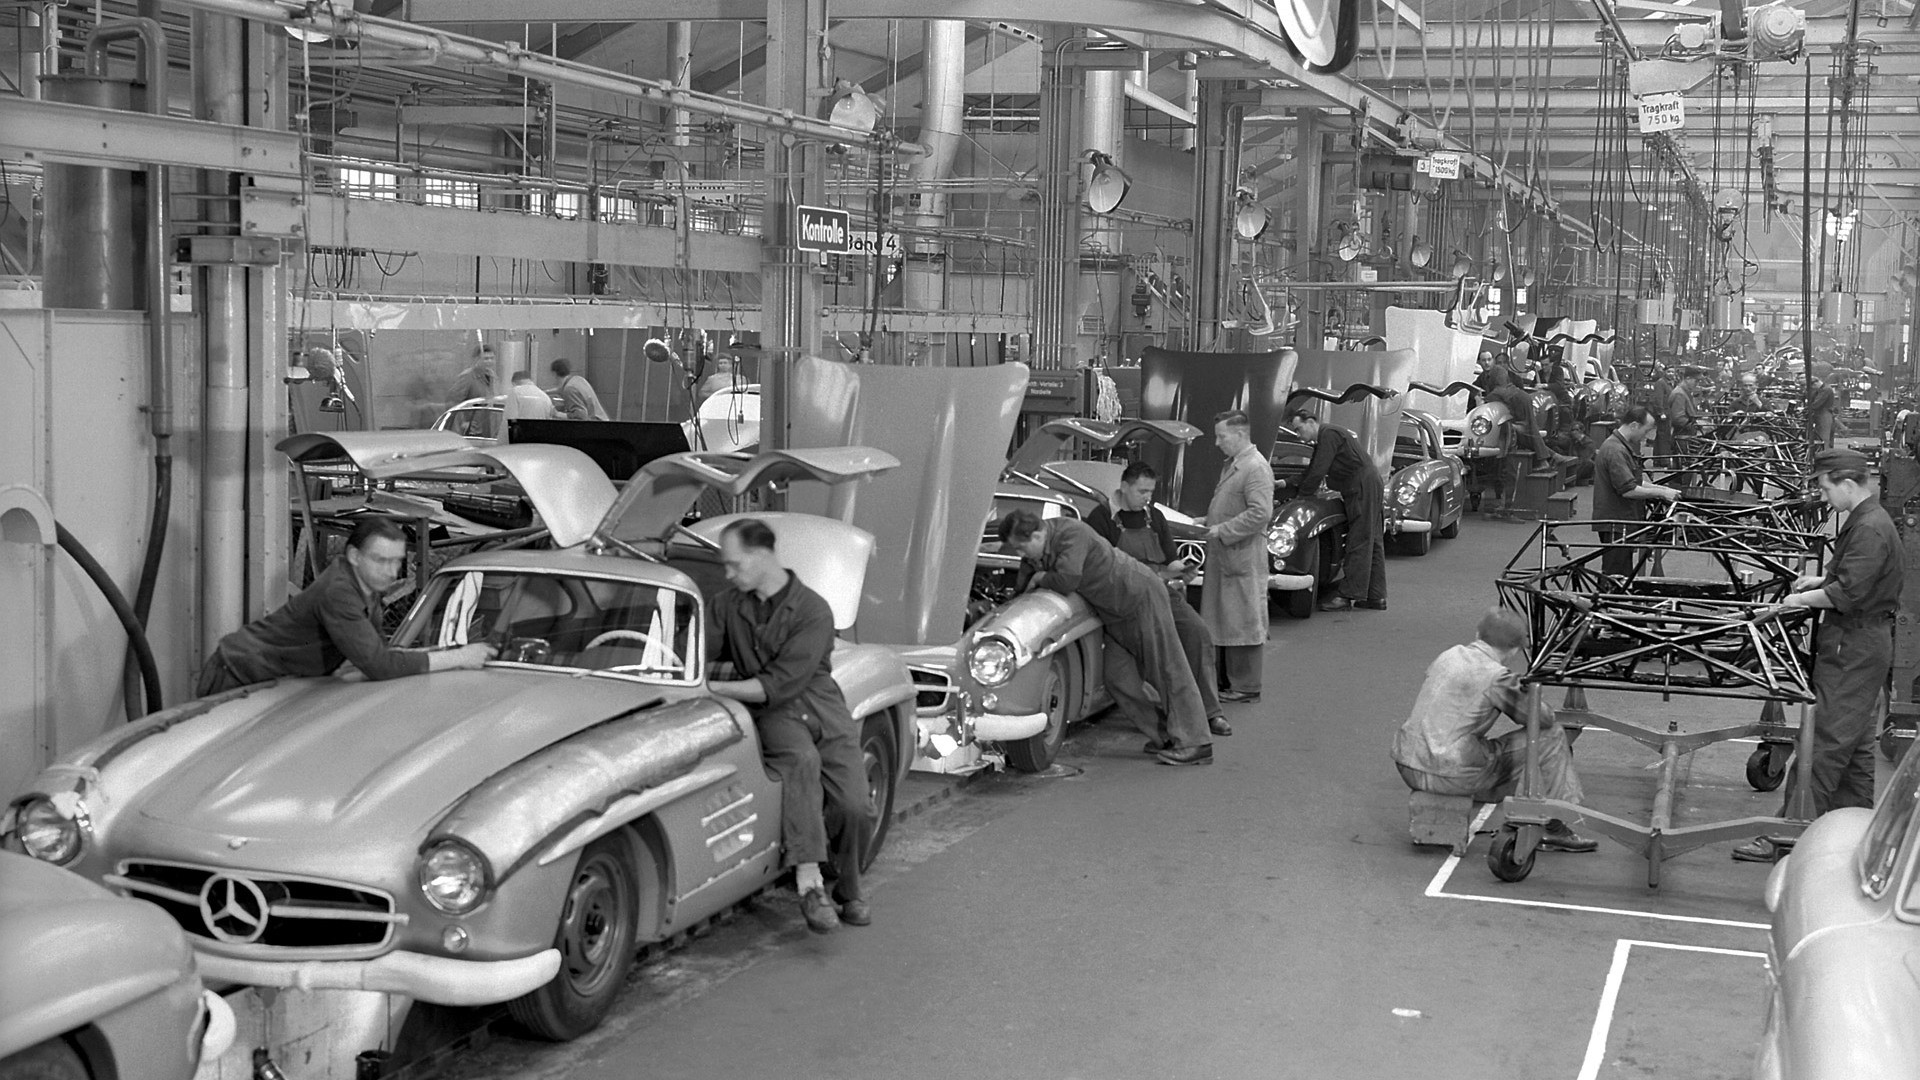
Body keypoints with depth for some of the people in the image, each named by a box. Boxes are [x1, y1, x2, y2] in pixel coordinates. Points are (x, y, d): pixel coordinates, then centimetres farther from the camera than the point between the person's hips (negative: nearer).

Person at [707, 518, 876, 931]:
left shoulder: (813, 610, -8)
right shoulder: (728, 605, 9)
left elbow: (780, 684, -16)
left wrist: (715, 688, -19)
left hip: (823, 709, -1)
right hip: (771, 714, 1)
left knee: (855, 808, -18)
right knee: (802, 760, -35)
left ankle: (849, 888, 13)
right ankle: (809, 881, -40)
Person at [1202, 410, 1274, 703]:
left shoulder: (1256, 468, -14)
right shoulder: (1231, 466, 16)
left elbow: (1261, 513, -23)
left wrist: (1223, 531, -19)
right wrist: (1211, 524, 12)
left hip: (1243, 558, -10)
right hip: (1223, 557, 10)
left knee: (1243, 622, -3)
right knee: (1224, 621, 13)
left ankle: (1246, 687, 2)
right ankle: (1230, 680, 21)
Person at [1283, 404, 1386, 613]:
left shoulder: (1328, 435, -12)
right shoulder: (1323, 439, 20)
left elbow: (1318, 472, -16)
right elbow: (1311, 471, 29)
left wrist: (1302, 496, -7)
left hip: (1363, 487, -10)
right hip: (1369, 486, 10)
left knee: (1359, 543, -9)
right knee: (1373, 543, 10)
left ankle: (1348, 595, -10)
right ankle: (1376, 597, 13)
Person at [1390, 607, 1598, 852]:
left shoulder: (1448, 655, 9)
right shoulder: (1497, 676, -11)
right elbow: (1544, 719, -1)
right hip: (1449, 775, -8)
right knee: (1551, 737, 3)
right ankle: (1554, 828, 13)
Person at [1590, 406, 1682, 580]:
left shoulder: (1624, 447, 16)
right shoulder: (1615, 451, -19)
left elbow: (1634, 482, 23)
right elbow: (1628, 490, -24)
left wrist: (1661, 488, 9)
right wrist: (1661, 493, -17)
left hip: (1624, 522, 11)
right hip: (1615, 524, -11)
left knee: (1624, 575, 14)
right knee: (1616, 576, -7)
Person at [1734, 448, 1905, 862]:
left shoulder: (1869, 529, -19)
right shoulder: (1868, 521, 13)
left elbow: (1847, 593, -25)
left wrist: (1799, 600, -14)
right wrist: (1821, 580, 10)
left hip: (1851, 649, -11)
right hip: (1864, 644, 11)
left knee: (1823, 743, -8)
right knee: (1856, 743, 15)